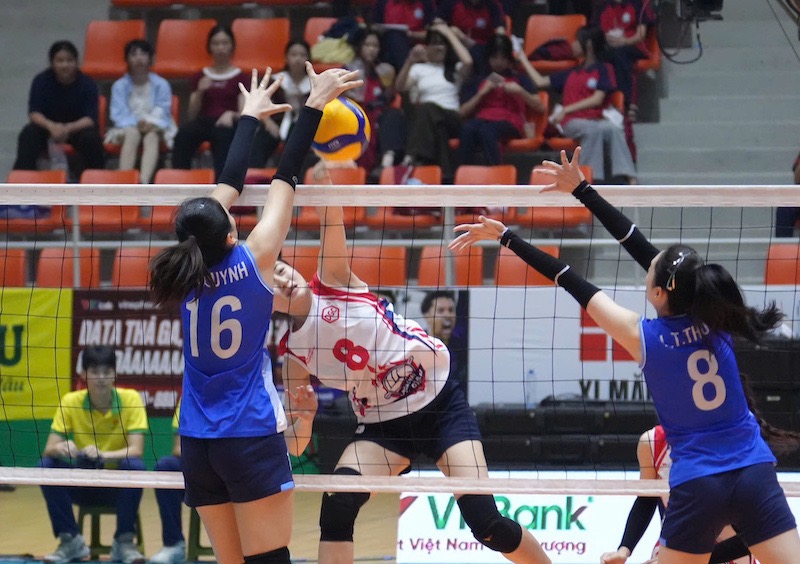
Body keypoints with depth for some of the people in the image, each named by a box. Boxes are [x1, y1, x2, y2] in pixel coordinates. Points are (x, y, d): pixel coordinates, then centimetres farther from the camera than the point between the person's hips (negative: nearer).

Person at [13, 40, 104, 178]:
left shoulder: (87, 84, -12)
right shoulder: (41, 81, -9)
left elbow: (90, 118, -19)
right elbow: (34, 113, -15)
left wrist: (68, 129, -40)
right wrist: (51, 126, -38)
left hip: (77, 127, -1)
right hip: (48, 125, 1)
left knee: (91, 139, -33)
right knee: (28, 135, -29)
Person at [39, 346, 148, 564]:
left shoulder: (131, 399, -12)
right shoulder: (70, 402, -7)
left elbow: (136, 451, -21)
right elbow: (49, 449, -12)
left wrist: (103, 455, -41)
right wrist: (60, 448, -37)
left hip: (118, 485, -2)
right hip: (84, 484, 2)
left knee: (134, 465, -33)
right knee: (47, 465, -24)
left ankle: (124, 541, -17)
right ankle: (70, 540, -13)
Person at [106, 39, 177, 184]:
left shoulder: (161, 85, 3)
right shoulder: (119, 86, 3)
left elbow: (163, 112, -4)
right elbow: (119, 113, -5)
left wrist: (151, 123, -24)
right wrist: (136, 123, -23)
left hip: (155, 129, 0)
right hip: (129, 127, 0)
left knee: (151, 137, -36)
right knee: (133, 133, -36)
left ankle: (144, 181, -59)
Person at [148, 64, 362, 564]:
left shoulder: (190, 269, 2)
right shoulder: (253, 262, -9)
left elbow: (228, 185, 15)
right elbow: (286, 180, -4)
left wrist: (251, 116, 26)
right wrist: (315, 105, 1)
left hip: (197, 446, 5)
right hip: (252, 439, -5)